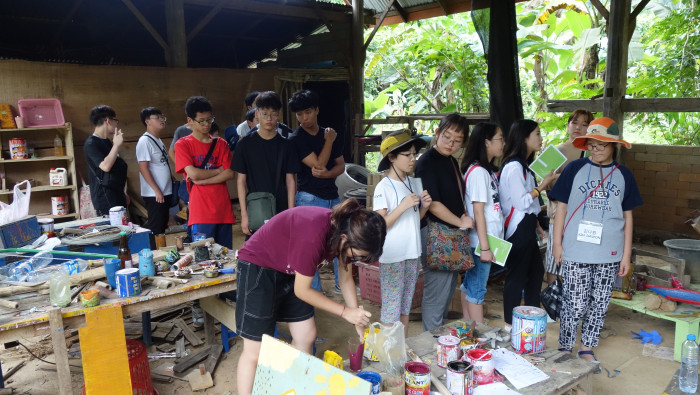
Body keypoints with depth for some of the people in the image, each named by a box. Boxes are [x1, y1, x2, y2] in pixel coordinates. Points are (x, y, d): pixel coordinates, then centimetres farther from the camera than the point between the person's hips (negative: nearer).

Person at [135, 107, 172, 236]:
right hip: (154, 195, -9)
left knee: (163, 226, 15)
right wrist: (157, 190, -20)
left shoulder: (158, 140, 14)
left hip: (165, 192, 9)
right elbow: (143, 168, -18)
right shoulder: (144, 141, -14)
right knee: (155, 229, -5)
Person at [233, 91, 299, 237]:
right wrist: (244, 214, -5)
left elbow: (290, 180, 6)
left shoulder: (285, 145, 5)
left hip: (281, 211, 1)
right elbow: (241, 180, 1)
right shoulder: (246, 144, 1)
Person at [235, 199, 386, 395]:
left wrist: (359, 320, 1)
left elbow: (346, 278, 3)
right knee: (256, 350, -5)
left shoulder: (345, 228, -13)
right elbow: (302, 290, -23)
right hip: (258, 268, -8)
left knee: (306, 337, 9)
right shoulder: (314, 236, -37)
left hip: (289, 271, 8)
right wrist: (345, 312, -18)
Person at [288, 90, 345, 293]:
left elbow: (341, 165, 7)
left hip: (332, 197, 6)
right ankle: (314, 290, 14)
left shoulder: (330, 134, 9)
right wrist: (329, 141, -7)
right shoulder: (296, 139, -8)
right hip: (309, 198, -5)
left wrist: (327, 174, -13)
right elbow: (318, 164, -16)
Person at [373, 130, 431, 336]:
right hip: (392, 257, -7)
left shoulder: (415, 183, 8)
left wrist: (424, 206, -3)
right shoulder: (384, 187, -12)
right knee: (391, 312, -1)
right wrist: (403, 206, -23)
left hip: (412, 254, 7)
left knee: (405, 309, 16)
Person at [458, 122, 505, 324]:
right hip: (481, 241, -9)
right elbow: (478, 212, -19)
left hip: (488, 238, 9)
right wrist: (484, 247, -18)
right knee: (477, 289, 1)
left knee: (470, 285, 16)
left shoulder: (488, 170, 12)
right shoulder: (478, 172, -16)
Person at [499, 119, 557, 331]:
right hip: (517, 228, -10)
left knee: (536, 270, 19)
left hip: (526, 226, 11)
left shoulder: (523, 165, 14)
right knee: (517, 275, -2)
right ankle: (510, 323, 9)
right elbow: (521, 202, -20)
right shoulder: (514, 166, -17)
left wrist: (537, 225, 18)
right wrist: (543, 185, -15)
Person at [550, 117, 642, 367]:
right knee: (575, 304, 0)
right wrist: (557, 243, -2)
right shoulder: (575, 169, -2)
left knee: (599, 304, 12)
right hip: (576, 252, -3)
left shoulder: (624, 175, 5)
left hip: (609, 253, 3)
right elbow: (561, 208, 2)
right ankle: (565, 349, 18)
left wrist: (626, 254, 6)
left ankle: (587, 348, 28)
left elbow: (627, 216, 9)